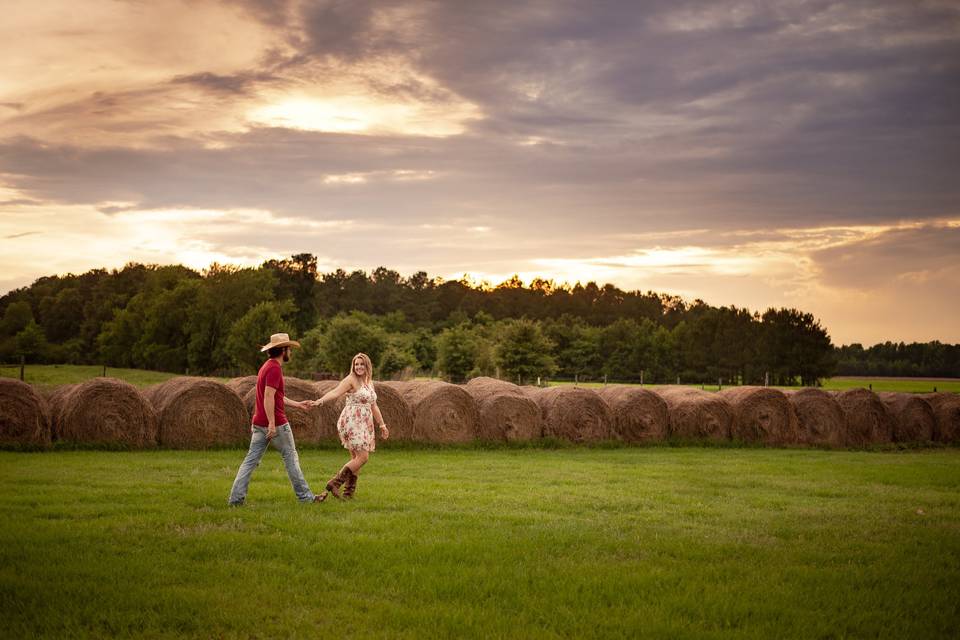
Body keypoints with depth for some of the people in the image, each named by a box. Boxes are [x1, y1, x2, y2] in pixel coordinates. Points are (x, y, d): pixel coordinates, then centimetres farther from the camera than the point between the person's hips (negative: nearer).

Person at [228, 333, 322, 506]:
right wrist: (272, 423, -24)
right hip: (276, 423, -9)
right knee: (290, 456, 3)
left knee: (251, 459, 5)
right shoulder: (275, 368, -14)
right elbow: (268, 397, -22)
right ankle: (305, 496, 11)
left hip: (259, 424, 9)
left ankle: (236, 497, 0)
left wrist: (299, 404, 26)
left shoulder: (266, 366, 17)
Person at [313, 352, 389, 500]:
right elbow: (335, 392, -24)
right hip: (352, 423, -8)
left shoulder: (370, 383, 16)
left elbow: (373, 406, 25)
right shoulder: (351, 380, -8)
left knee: (356, 458, 8)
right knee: (362, 457, -14)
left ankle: (349, 492, 14)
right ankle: (334, 483, -10)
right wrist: (320, 401, -41)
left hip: (364, 425, 8)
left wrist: (382, 425, 27)